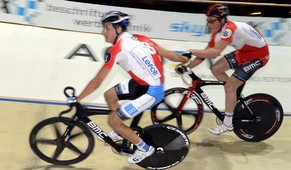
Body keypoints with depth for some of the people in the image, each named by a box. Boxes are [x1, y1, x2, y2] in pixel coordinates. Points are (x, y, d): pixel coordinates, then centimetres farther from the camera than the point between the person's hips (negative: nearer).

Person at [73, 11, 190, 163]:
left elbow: (97, 81, -16)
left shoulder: (116, 49, -17)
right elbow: (169, 54, 8)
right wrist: (186, 60, 25)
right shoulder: (139, 38, 5)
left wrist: (77, 99, -4)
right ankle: (121, 131, 38)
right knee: (109, 95, 18)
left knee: (113, 120, 0)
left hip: (150, 91, -9)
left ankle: (145, 148, 17)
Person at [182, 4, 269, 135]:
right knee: (216, 69, 2)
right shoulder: (217, 33, -3)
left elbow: (215, 52, -42)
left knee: (229, 86, -13)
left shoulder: (229, 29, -31)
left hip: (258, 54, -9)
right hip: (244, 52, 9)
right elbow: (205, 53, -2)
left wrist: (191, 51, -39)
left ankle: (228, 124, 0)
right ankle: (236, 97, 18)